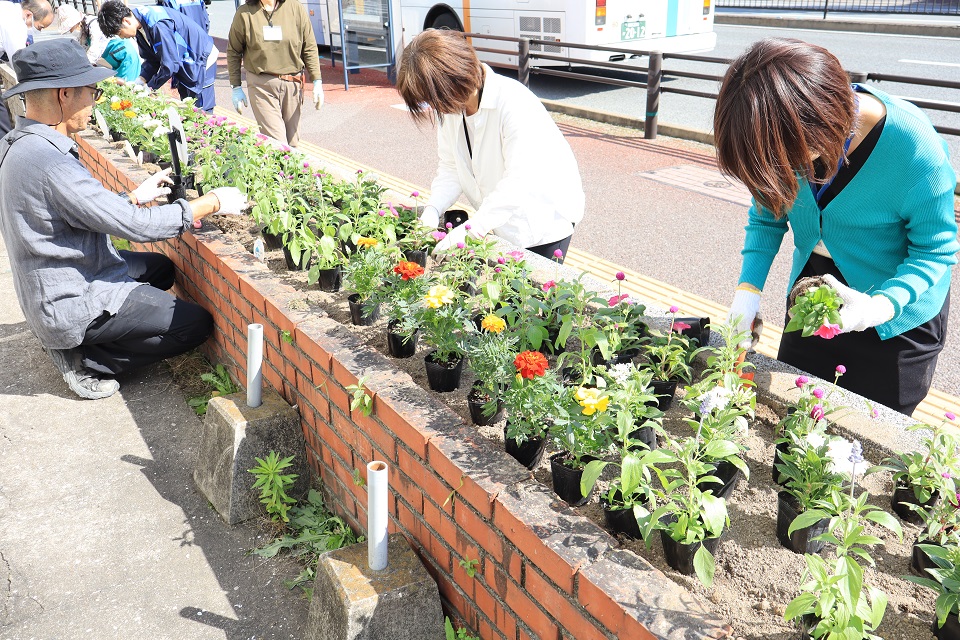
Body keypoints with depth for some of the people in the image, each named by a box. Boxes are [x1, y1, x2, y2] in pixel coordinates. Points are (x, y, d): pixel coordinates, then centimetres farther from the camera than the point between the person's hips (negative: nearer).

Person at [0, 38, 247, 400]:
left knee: (161, 268, 27)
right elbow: (136, 226, -27)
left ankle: (75, 343, 16)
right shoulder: (47, 161, -28)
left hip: (56, 289, 10)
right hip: (73, 305, -10)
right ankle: (85, 361, 1)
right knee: (197, 324, -7)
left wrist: (135, 197, 9)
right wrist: (213, 203, -18)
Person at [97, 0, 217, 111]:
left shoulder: (158, 25, -30)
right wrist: (140, 80, -9)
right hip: (183, 64, 10)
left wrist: (149, 88, -17)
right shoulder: (140, 25, -1)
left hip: (199, 62, -9)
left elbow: (170, 65, -28)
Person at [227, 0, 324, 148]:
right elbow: (233, 52, 8)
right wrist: (236, 88, 5)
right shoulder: (244, 14, 0)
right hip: (261, 85, -2)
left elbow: (310, 48, 7)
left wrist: (317, 82, 1)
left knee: (292, 143, 8)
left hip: (292, 84, 2)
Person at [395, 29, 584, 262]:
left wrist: (470, 228, -40)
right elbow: (451, 168, -1)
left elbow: (521, 181, -35)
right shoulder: (450, 106, -5)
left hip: (545, 215, -6)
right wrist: (432, 210, -20)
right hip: (497, 218, 7)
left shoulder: (514, 103, -29)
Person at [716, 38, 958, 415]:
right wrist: (749, 288, -17)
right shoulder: (785, 133, -18)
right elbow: (767, 215, -5)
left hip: (900, 306, -4)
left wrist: (881, 306, -38)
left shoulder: (914, 147, -31)